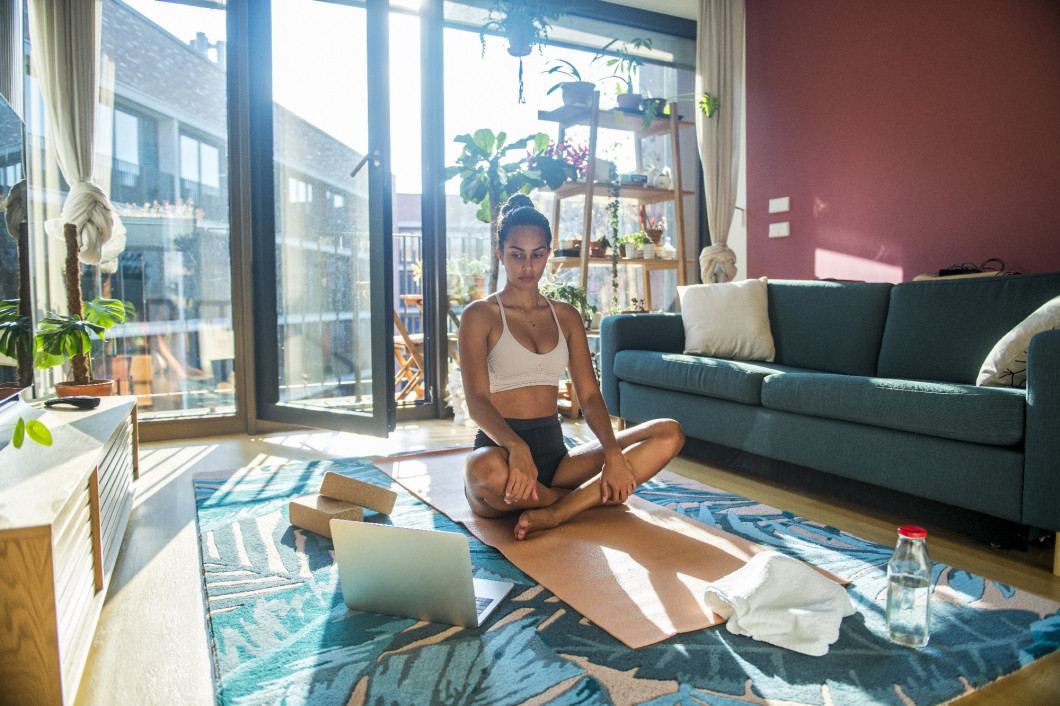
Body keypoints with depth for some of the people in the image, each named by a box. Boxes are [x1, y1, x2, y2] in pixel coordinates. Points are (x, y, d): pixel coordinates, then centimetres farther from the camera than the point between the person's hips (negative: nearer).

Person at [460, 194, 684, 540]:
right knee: (486, 470, -42)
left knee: (670, 433, -12)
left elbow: (589, 395, 5)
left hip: (555, 453, 4)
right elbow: (477, 400, -14)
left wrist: (613, 453, -14)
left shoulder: (566, 316, 13)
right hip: (501, 446, -4)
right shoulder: (480, 315, -1)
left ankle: (556, 513, -25)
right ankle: (594, 497, -12)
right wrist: (517, 447, -34)